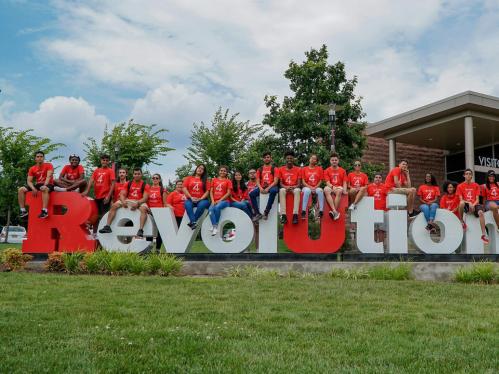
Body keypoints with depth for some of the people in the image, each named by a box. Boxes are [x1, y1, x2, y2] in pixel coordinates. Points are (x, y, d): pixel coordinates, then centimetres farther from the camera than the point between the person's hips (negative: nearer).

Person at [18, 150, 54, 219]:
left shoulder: (48, 165, -4)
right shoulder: (32, 169, 8)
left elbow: (49, 177, -16)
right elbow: (29, 181, 3)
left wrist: (44, 185, -31)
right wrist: (33, 188, -17)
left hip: (48, 185, -6)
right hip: (37, 185, 6)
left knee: (44, 189, -42)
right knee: (21, 189, -10)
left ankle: (44, 211, -48)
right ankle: (23, 210, -13)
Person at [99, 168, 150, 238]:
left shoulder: (145, 185, 1)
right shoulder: (129, 184, 12)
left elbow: (145, 198, -9)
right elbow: (122, 194, 5)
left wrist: (137, 203, -27)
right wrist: (123, 201, -17)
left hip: (140, 202, -4)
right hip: (128, 201, 4)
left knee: (144, 209, -38)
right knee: (114, 206, -16)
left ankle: (141, 230, -46)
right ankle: (107, 226, -20)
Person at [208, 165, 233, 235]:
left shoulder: (228, 181, 8)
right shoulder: (214, 180, 17)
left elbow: (228, 193, -1)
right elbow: (211, 191, 11)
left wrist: (220, 200, -11)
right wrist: (213, 201, -5)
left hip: (225, 200, -3)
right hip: (215, 201, 3)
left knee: (217, 207, -36)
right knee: (210, 209, -31)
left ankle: (216, 225, -25)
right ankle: (214, 227, -35)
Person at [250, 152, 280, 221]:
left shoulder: (274, 169, 7)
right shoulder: (260, 169, 17)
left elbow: (276, 181, -4)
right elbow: (257, 181, 11)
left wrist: (268, 188, -19)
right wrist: (260, 188, -12)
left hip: (271, 186, -4)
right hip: (262, 187, 4)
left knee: (273, 191, -40)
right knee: (251, 194, -23)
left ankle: (266, 212, -37)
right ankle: (257, 213, -22)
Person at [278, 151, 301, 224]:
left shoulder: (298, 169, 2)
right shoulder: (281, 169, 5)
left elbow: (299, 184, -1)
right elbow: (281, 183, 2)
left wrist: (293, 187, -22)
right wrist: (286, 187, -20)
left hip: (294, 188, -1)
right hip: (285, 188, 1)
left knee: (297, 190, -37)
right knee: (281, 190, -35)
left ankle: (295, 214, -44)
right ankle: (283, 215, -42)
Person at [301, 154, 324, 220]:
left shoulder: (319, 169, 10)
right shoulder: (304, 169, 9)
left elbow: (320, 180, 6)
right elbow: (303, 181, 3)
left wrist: (315, 187, -10)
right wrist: (310, 187, -12)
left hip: (316, 188, 1)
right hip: (307, 187, -1)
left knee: (320, 191, -35)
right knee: (307, 191, -37)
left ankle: (321, 211, -37)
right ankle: (303, 211, -41)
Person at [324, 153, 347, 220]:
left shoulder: (342, 171, 12)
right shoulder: (327, 170, 9)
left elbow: (344, 182, 6)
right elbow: (327, 182, -2)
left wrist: (344, 190, -13)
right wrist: (333, 187, -22)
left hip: (339, 188, 0)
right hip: (331, 187, 0)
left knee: (339, 191, -38)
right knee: (326, 189, -36)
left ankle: (334, 211, -37)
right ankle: (335, 211, -46)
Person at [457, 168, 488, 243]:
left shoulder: (476, 185, 8)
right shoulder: (460, 186, 3)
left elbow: (477, 199, 3)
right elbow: (461, 199, -4)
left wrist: (473, 205, -17)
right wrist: (469, 203, -22)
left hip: (474, 205, 1)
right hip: (466, 205, -1)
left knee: (480, 212, -32)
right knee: (461, 203, -38)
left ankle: (484, 234, -30)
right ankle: (461, 221, -17)